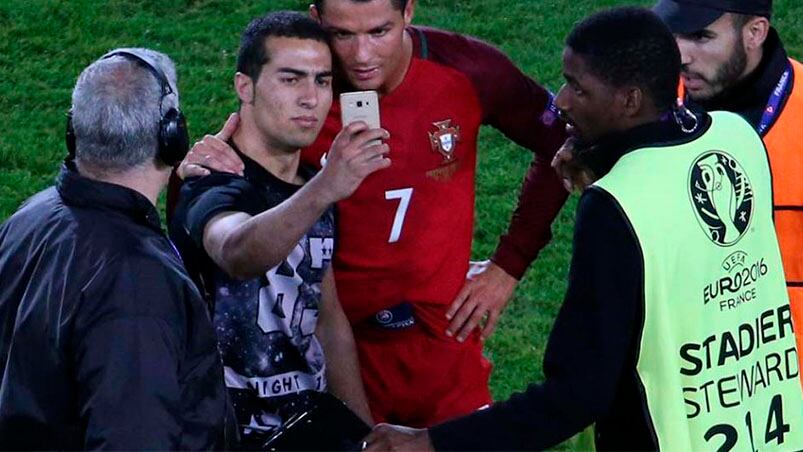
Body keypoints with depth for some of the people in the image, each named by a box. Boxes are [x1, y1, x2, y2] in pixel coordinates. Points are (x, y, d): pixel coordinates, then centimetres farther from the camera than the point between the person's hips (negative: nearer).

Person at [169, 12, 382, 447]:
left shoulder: (313, 189, 7)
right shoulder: (213, 189, -18)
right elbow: (237, 255, -42)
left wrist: (365, 430, 12)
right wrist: (324, 190, -56)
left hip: (310, 427, 7)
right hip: (236, 435, -7)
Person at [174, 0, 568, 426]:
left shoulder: (468, 71, -13)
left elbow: (560, 148, 4)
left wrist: (509, 265, 0)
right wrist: (191, 178, -29)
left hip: (445, 343, 1)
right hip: (335, 352, -1)